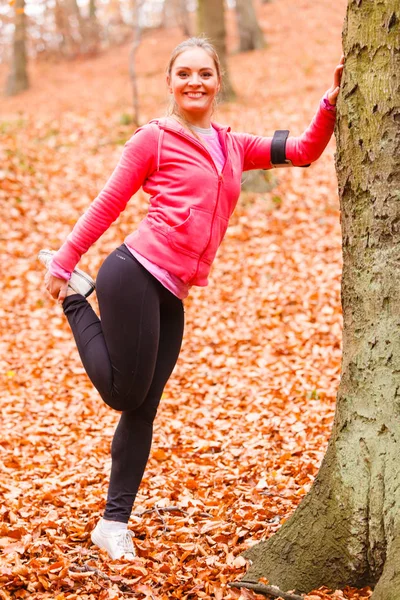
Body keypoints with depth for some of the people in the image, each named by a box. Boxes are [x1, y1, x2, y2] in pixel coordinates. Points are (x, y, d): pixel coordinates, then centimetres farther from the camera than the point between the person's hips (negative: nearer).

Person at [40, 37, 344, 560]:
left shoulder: (234, 147, 17)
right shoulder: (154, 139, 0)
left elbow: (304, 151, 21)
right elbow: (107, 205, 1)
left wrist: (330, 103, 7)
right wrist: (64, 262, 2)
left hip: (170, 297, 6)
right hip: (135, 275, -6)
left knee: (142, 409, 7)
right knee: (125, 394, -6)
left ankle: (114, 523, 13)